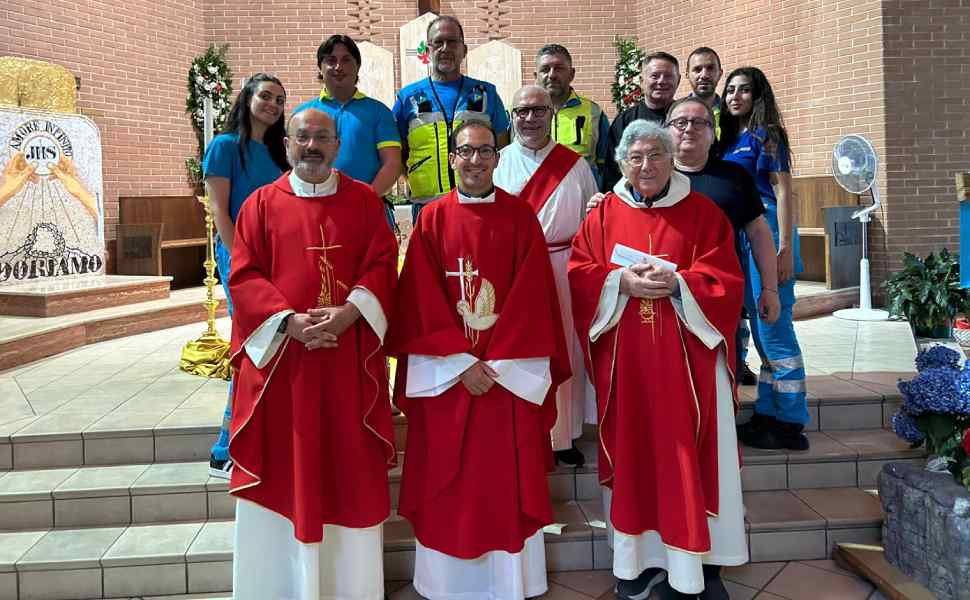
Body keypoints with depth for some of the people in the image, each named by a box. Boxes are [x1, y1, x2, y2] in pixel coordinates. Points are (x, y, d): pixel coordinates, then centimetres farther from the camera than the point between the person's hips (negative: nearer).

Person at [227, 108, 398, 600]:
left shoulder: (365, 200, 8)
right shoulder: (262, 203, 7)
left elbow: (381, 265, 1)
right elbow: (244, 276, 0)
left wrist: (348, 313, -16)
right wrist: (289, 321, -15)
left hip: (348, 356, 0)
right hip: (280, 353, 0)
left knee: (350, 465, 6)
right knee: (285, 467, 4)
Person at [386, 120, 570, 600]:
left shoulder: (521, 216, 2)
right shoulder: (432, 220, 2)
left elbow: (532, 297, -3)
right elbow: (422, 302, -2)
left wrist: (497, 364, -11)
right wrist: (461, 361, -12)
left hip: (510, 372, 0)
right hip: (445, 373, 1)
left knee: (508, 479, 6)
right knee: (448, 479, 7)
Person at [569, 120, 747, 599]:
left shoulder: (702, 213, 3)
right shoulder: (603, 214, 7)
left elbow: (725, 280, -2)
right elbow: (580, 274, 2)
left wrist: (676, 283, -18)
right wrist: (623, 282, -15)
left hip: (685, 357, -1)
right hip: (625, 357, 1)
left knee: (686, 453, 1)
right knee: (633, 451, 5)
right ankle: (640, 558, 17)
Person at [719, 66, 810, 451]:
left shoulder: (766, 134, -5)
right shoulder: (731, 139, 17)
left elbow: (783, 192, -11)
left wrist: (785, 249, -18)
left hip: (766, 232, -8)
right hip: (740, 237, 8)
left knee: (774, 327, -7)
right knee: (760, 326, 12)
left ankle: (790, 426, 0)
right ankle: (768, 414, 20)